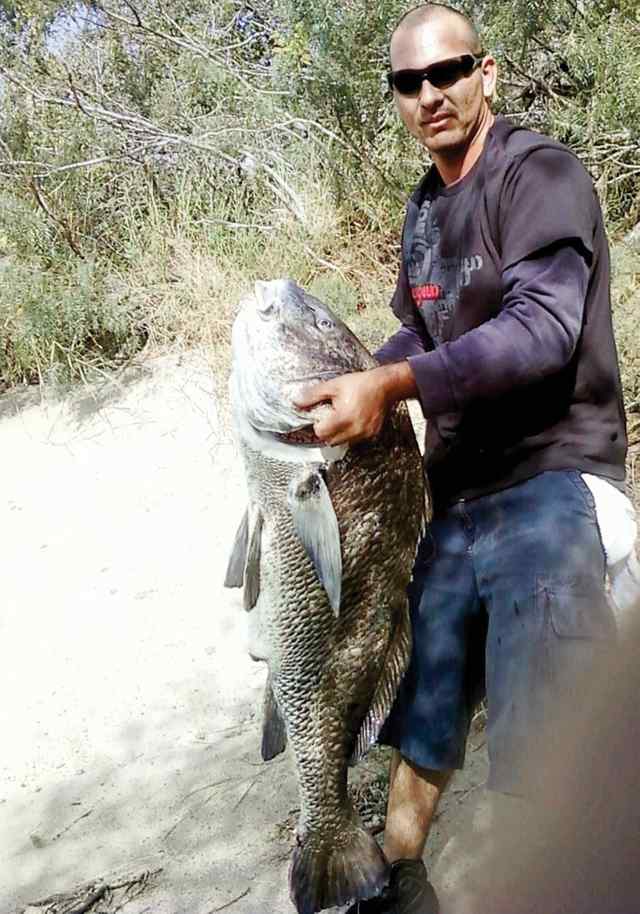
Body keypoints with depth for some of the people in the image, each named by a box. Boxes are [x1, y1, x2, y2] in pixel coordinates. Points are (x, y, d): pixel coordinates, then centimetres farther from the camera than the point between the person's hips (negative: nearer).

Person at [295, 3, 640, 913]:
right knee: (419, 702, 17)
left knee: (542, 745, -10)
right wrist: (347, 388, 8)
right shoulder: (423, 213, 14)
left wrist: (393, 386, -31)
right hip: (457, 496, 8)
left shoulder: (541, 175, -10)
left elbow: (542, 325, -24)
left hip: (549, 486, -8)